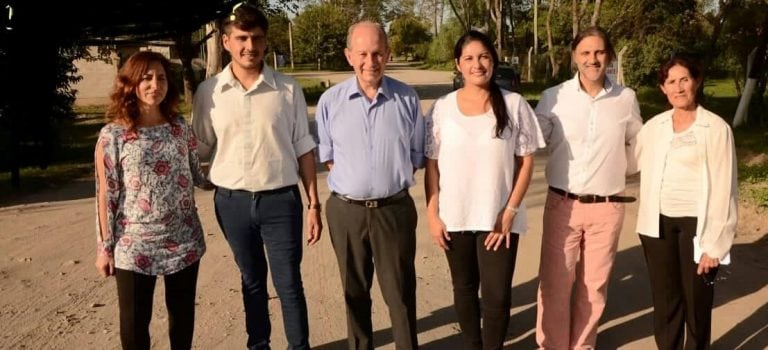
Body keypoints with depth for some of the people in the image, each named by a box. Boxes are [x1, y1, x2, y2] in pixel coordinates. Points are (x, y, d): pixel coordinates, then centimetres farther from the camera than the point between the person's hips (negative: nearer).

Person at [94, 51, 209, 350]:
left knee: (183, 315, 17)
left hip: (184, 241, 3)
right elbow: (106, 194, -6)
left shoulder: (180, 127, 2)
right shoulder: (113, 134, -8)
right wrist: (105, 247, -5)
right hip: (134, 247, -3)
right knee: (135, 322, 10)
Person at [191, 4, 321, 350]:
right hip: (232, 202, 2)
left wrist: (314, 204, -1)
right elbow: (199, 148, 7)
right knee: (252, 282, 17)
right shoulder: (208, 92, -1)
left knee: (289, 283, 5)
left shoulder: (288, 89, -3)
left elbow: (304, 149, 0)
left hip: (281, 200, -1)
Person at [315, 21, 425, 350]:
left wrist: (391, 179, 0)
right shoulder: (330, 100, -3)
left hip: (394, 208, -1)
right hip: (346, 210, 1)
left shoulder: (407, 98, -3)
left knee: (400, 290, 8)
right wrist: (355, 181, -1)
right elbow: (326, 155, 7)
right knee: (354, 290, 16)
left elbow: (416, 155, 8)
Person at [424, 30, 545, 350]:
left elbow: (526, 162, -1)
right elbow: (432, 165, 3)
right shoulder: (442, 108, 0)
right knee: (464, 289, 14)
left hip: (499, 218, -1)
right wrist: (432, 215, -2)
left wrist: (510, 212, -8)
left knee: (497, 294, 0)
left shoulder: (514, 105, -2)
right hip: (455, 218, 2)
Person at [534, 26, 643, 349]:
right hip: (562, 204, -1)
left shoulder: (626, 99, -1)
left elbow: (637, 142, 17)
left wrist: (620, 168, 10)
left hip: (607, 207, 2)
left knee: (594, 285, 13)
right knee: (554, 284, 4)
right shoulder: (553, 97, -5)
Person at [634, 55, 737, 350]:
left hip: (696, 225, -4)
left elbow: (723, 190, -9)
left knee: (696, 302, 7)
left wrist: (714, 243, -11)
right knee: (665, 301, 12)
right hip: (659, 223, 4)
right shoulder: (653, 126, 5)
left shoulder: (716, 128, -7)